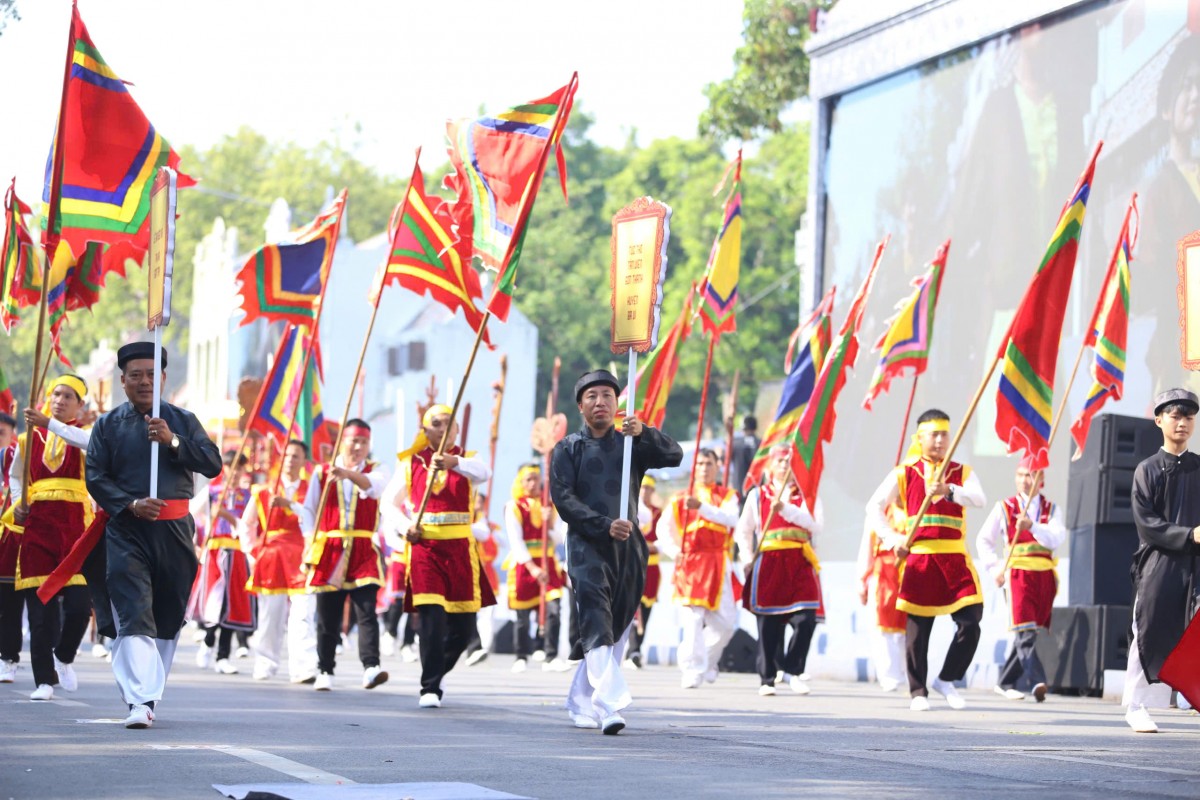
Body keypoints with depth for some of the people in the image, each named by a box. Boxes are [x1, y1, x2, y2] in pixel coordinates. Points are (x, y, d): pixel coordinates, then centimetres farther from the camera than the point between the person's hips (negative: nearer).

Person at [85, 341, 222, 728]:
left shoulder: (182, 420, 9)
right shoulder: (108, 424, 6)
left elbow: (213, 464, 0)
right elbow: (95, 477, 1)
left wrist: (173, 441, -14)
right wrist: (131, 504, -14)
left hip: (174, 528, 3)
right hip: (126, 529, -2)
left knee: (169, 617, 8)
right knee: (133, 616, -14)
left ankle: (149, 693, 21)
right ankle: (139, 701, -22)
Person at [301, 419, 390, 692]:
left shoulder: (376, 470, 7)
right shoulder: (322, 473, 10)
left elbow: (373, 485, -17)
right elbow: (308, 509, 11)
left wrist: (349, 474, -36)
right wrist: (311, 539, -5)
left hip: (364, 552, -1)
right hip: (329, 552, 1)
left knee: (367, 611, -14)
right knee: (327, 617, 5)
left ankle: (371, 666, -22)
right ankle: (324, 672, 13)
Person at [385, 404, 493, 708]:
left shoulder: (466, 460, 5)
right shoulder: (411, 463, 8)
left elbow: (483, 472, -20)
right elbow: (391, 503, 17)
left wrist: (453, 463, -39)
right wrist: (406, 527, -4)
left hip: (461, 549, 1)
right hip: (424, 548, -1)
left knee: (464, 625, 4)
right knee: (431, 618, -14)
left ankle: (436, 672, 29)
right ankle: (430, 689, -9)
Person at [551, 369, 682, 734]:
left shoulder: (631, 443, 13)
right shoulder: (567, 449, 5)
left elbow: (675, 456, -1)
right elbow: (563, 498, -6)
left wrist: (644, 433, -18)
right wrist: (604, 525, -18)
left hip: (629, 546, 4)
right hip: (587, 545, -4)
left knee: (617, 629, 9)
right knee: (597, 623, -18)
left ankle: (581, 702, 23)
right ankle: (610, 705, -31)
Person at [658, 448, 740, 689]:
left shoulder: (727, 496, 9)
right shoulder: (680, 499, 11)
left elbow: (730, 518, -12)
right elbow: (663, 527, 12)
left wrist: (701, 508, -27)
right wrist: (674, 551, -5)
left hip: (718, 565, 1)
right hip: (689, 563, -1)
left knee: (725, 622, 1)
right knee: (693, 618, -14)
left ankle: (708, 661, 26)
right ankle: (693, 670, -15)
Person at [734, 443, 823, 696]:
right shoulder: (757, 495, 13)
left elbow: (816, 525, -4)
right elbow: (743, 531, 14)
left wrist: (786, 509, -14)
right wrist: (749, 559, 1)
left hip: (800, 564, 0)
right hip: (768, 564, 0)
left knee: (805, 620, -12)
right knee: (768, 625, -2)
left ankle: (794, 670, 4)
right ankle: (766, 679, 6)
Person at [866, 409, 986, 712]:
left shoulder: (962, 472, 10)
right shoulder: (903, 474, 7)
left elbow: (978, 499, -10)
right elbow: (874, 508, 4)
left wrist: (948, 491, -27)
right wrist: (893, 539, -9)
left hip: (955, 559, 1)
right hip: (918, 558, -1)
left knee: (970, 621, -7)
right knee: (918, 627, 0)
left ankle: (946, 680, 10)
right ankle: (918, 692, 10)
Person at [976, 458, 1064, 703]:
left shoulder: (1052, 510, 12)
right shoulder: (1004, 508, 9)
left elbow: (1057, 539, -6)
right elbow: (984, 539, 15)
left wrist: (1033, 526, -21)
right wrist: (994, 569, 3)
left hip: (1045, 576, 3)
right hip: (1018, 573, -3)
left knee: (1031, 632, 6)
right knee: (1025, 631, -17)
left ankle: (1006, 683, 17)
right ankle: (1037, 682, -29)